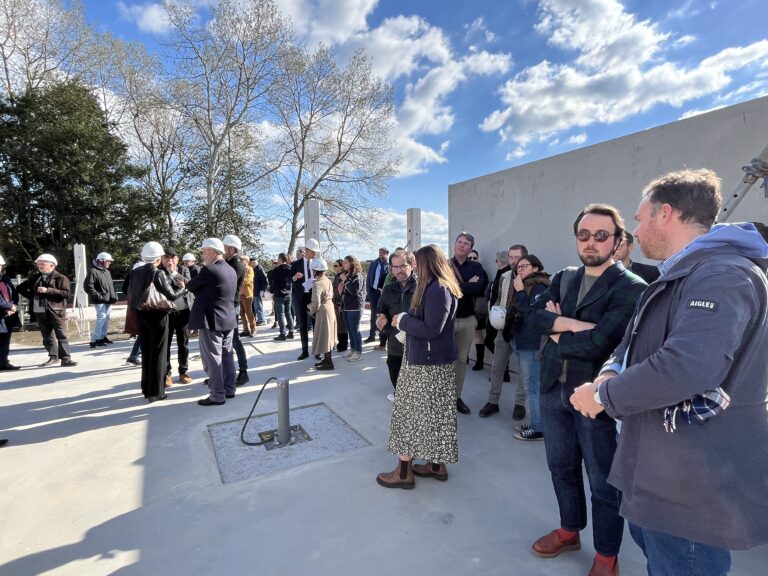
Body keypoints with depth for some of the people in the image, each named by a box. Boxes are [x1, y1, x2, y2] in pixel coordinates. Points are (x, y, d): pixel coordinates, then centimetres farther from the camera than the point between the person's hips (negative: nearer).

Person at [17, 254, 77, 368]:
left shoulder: (61, 278, -3)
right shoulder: (34, 278, 14)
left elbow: (66, 293, -14)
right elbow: (20, 288, 29)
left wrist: (48, 290, -19)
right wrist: (31, 297, 13)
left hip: (55, 312, -6)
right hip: (40, 312, 6)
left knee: (61, 336, -6)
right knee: (47, 337, 12)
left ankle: (65, 358, -5)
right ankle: (53, 357, 23)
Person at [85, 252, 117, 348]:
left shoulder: (107, 271, 17)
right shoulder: (93, 271, -10)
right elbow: (88, 287, -17)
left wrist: (114, 296, 12)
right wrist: (98, 296, -20)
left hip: (108, 300, 8)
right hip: (100, 301, -8)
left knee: (106, 318, 14)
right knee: (101, 317, -12)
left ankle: (103, 336, 26)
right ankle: (94, 339, -7)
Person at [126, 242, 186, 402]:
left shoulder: (135, 272, 3)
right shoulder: (159, 274, -16)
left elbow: (130, 294, 8)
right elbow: (172, 295, -14)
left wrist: (137, 308, 18)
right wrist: (181, 287, 3)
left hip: (141, 316, 6)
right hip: (157, 316, -6)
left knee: (146, 352, 17)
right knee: (158, 353, 3)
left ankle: (146, 388, 28)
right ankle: (155, 392, 9)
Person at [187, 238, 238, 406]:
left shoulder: (209, 270, -16)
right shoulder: (231, 270, 9)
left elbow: (191, 287, -6)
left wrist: (201, 291, 15)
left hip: (211, 321, -8)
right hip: (228, 319, 8)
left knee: (212, 359, 0)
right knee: (226, 356, 15)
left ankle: (217, 395, 6)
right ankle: (229, 389, 23)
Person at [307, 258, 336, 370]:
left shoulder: (317, 283, -19)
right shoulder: (327, 280, 6)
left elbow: (316, 303, -24)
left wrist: (311, 310, -3)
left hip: (323, 311, -9)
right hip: (330, 307, 9)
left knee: (323, 336, 1)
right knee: (327, 335, 17)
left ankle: (328, 362, 8)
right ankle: (326, 359, 28)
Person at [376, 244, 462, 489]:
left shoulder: (438, 289, -21)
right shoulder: (435, 287, 12)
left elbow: (430, 329, -25)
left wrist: (402, 320, -14)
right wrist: (405, 319, 2)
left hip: (428, 363, -10)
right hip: (429, 359, 10)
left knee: (411, 413, 1)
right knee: (433, 413, 16)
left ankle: (404, 471, 14)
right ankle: (436, 464, 28)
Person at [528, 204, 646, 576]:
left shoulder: (631, 288, -13)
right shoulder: (563, 279, 7)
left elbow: (599, 344, -24)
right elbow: (534, 315, -7)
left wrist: (556, 333, -9)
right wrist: (574, 325, -21)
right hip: (554, 390, 6)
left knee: (603, 482, 14)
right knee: (561, 466, 22)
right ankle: (569, 530, 46)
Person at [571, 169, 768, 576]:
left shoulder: (722, 275, -22)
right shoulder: (678, 277, 13)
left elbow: (687, 367, -36)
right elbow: (635, 342, 16)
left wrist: (603, 395, -22)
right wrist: (611, 372, -5)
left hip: (692, 481, -10)